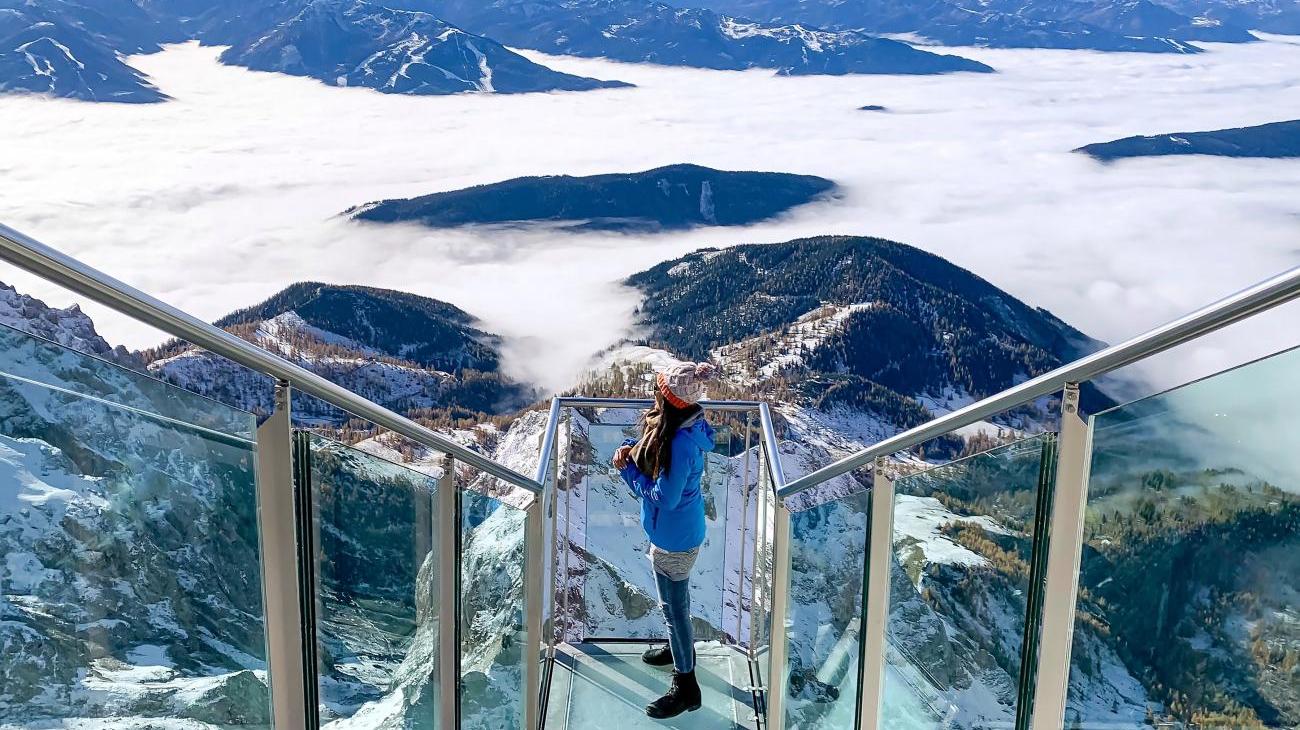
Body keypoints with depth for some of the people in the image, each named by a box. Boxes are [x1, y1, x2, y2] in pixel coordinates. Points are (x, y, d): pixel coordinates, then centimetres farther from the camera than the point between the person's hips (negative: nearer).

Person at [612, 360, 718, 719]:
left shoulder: (681, 444, -35)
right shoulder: (685, 423, -7)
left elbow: (665, 498, -29)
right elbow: (646, 442, 10)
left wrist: (629, 469, -19)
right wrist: (629, 449, -12)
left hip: (674, 538, -9)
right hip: (682, 530, 9)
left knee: (674, 606, 6)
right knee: (676, 596, 29)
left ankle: (685, 687, 22)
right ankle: (680, 647, 53)